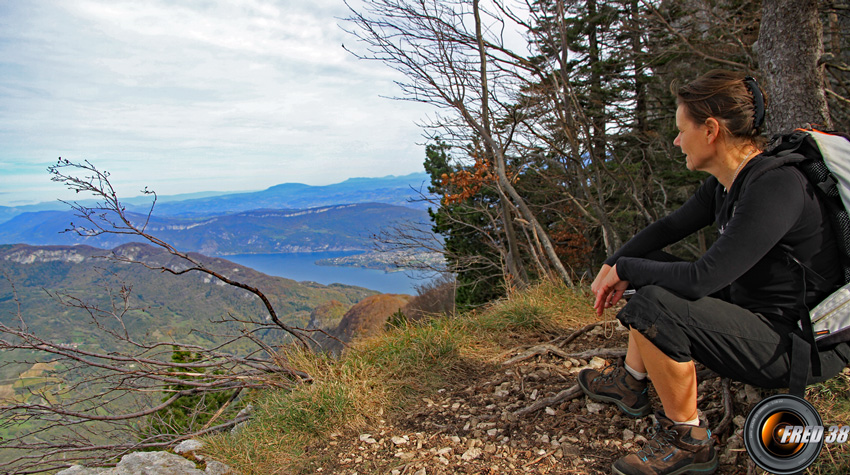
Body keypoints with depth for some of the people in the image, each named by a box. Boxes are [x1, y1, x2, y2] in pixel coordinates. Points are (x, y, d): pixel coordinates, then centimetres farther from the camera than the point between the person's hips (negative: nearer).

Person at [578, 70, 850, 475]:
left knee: (655, 304, -29)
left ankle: (688, 441, -8)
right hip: (754, 311, 9)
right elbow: (669, 227, 13)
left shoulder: (775, 187, -27)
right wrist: (614, 265, 1)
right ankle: (631, 382, 20)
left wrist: (625, 268, -18)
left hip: (804, 345, -9)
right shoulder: (724, 182, 0)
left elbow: (702, 279, -33)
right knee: (650, 267, 13)